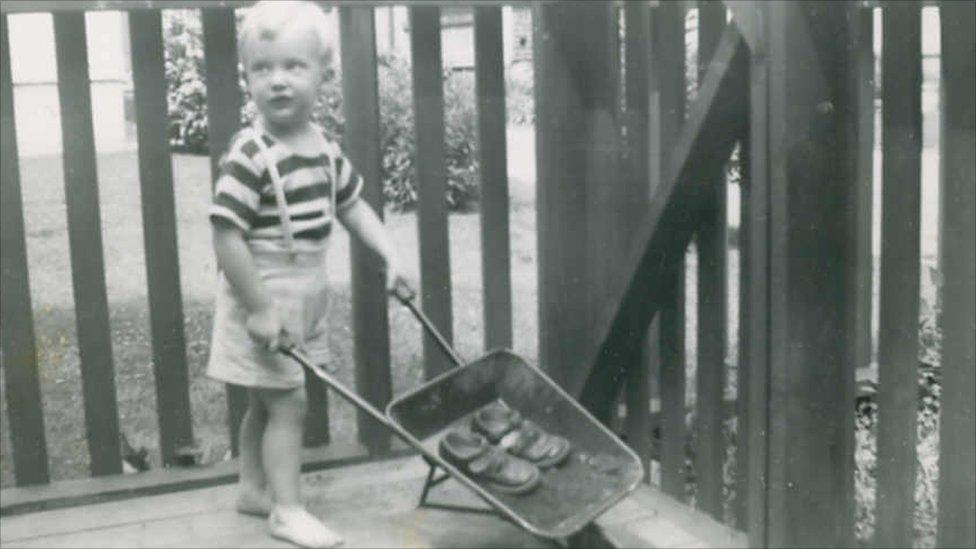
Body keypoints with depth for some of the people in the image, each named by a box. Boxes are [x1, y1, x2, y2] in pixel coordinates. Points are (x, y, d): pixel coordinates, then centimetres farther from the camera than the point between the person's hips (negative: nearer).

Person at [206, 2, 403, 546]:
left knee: (267, 401, 20)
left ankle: (254, 487, 36)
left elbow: (352, 205, 15)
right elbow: (227, 237, -23)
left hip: (304, 299, 7)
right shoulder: (249, 156, -22)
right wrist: (259, 309, -22)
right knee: (288, 403, -2)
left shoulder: (326, 149, 1)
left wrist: (390, 255, 4)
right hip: (263, 301, -7)